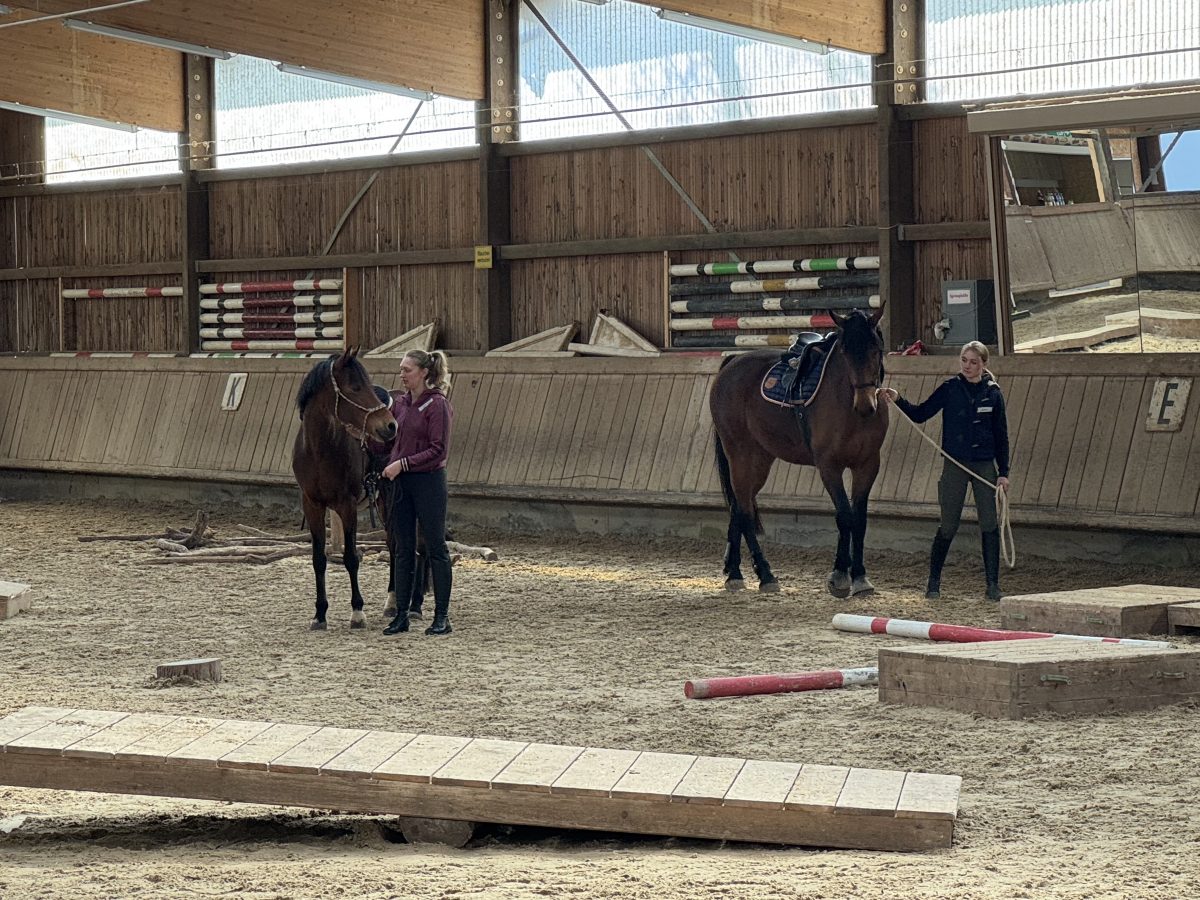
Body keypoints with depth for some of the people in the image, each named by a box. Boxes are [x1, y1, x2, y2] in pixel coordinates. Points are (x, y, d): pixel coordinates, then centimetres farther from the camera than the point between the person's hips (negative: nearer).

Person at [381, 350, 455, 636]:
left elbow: (439, 451, -17)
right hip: (401, 482, 7)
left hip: (428, 481, -7)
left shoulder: (438, 405, -12)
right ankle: (401, 615, 14)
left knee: (435, 548, 0)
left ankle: (442, 617, 5)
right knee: (402, 549, 9)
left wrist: (403, 463, -19)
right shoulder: (401, 403, 9)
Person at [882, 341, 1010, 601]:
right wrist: (898, 400, -17)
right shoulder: (950, 388, -1)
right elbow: (920, 414, 0)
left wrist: (1003, 472, 1)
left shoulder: (992, 392, 2)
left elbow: (1001, 435, 5)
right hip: (955, 464, -1)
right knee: (948, 526, 1)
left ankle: (993, 584, 7)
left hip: (984, 464, 1)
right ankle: (933, 582, 15)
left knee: (990, 525, -1)